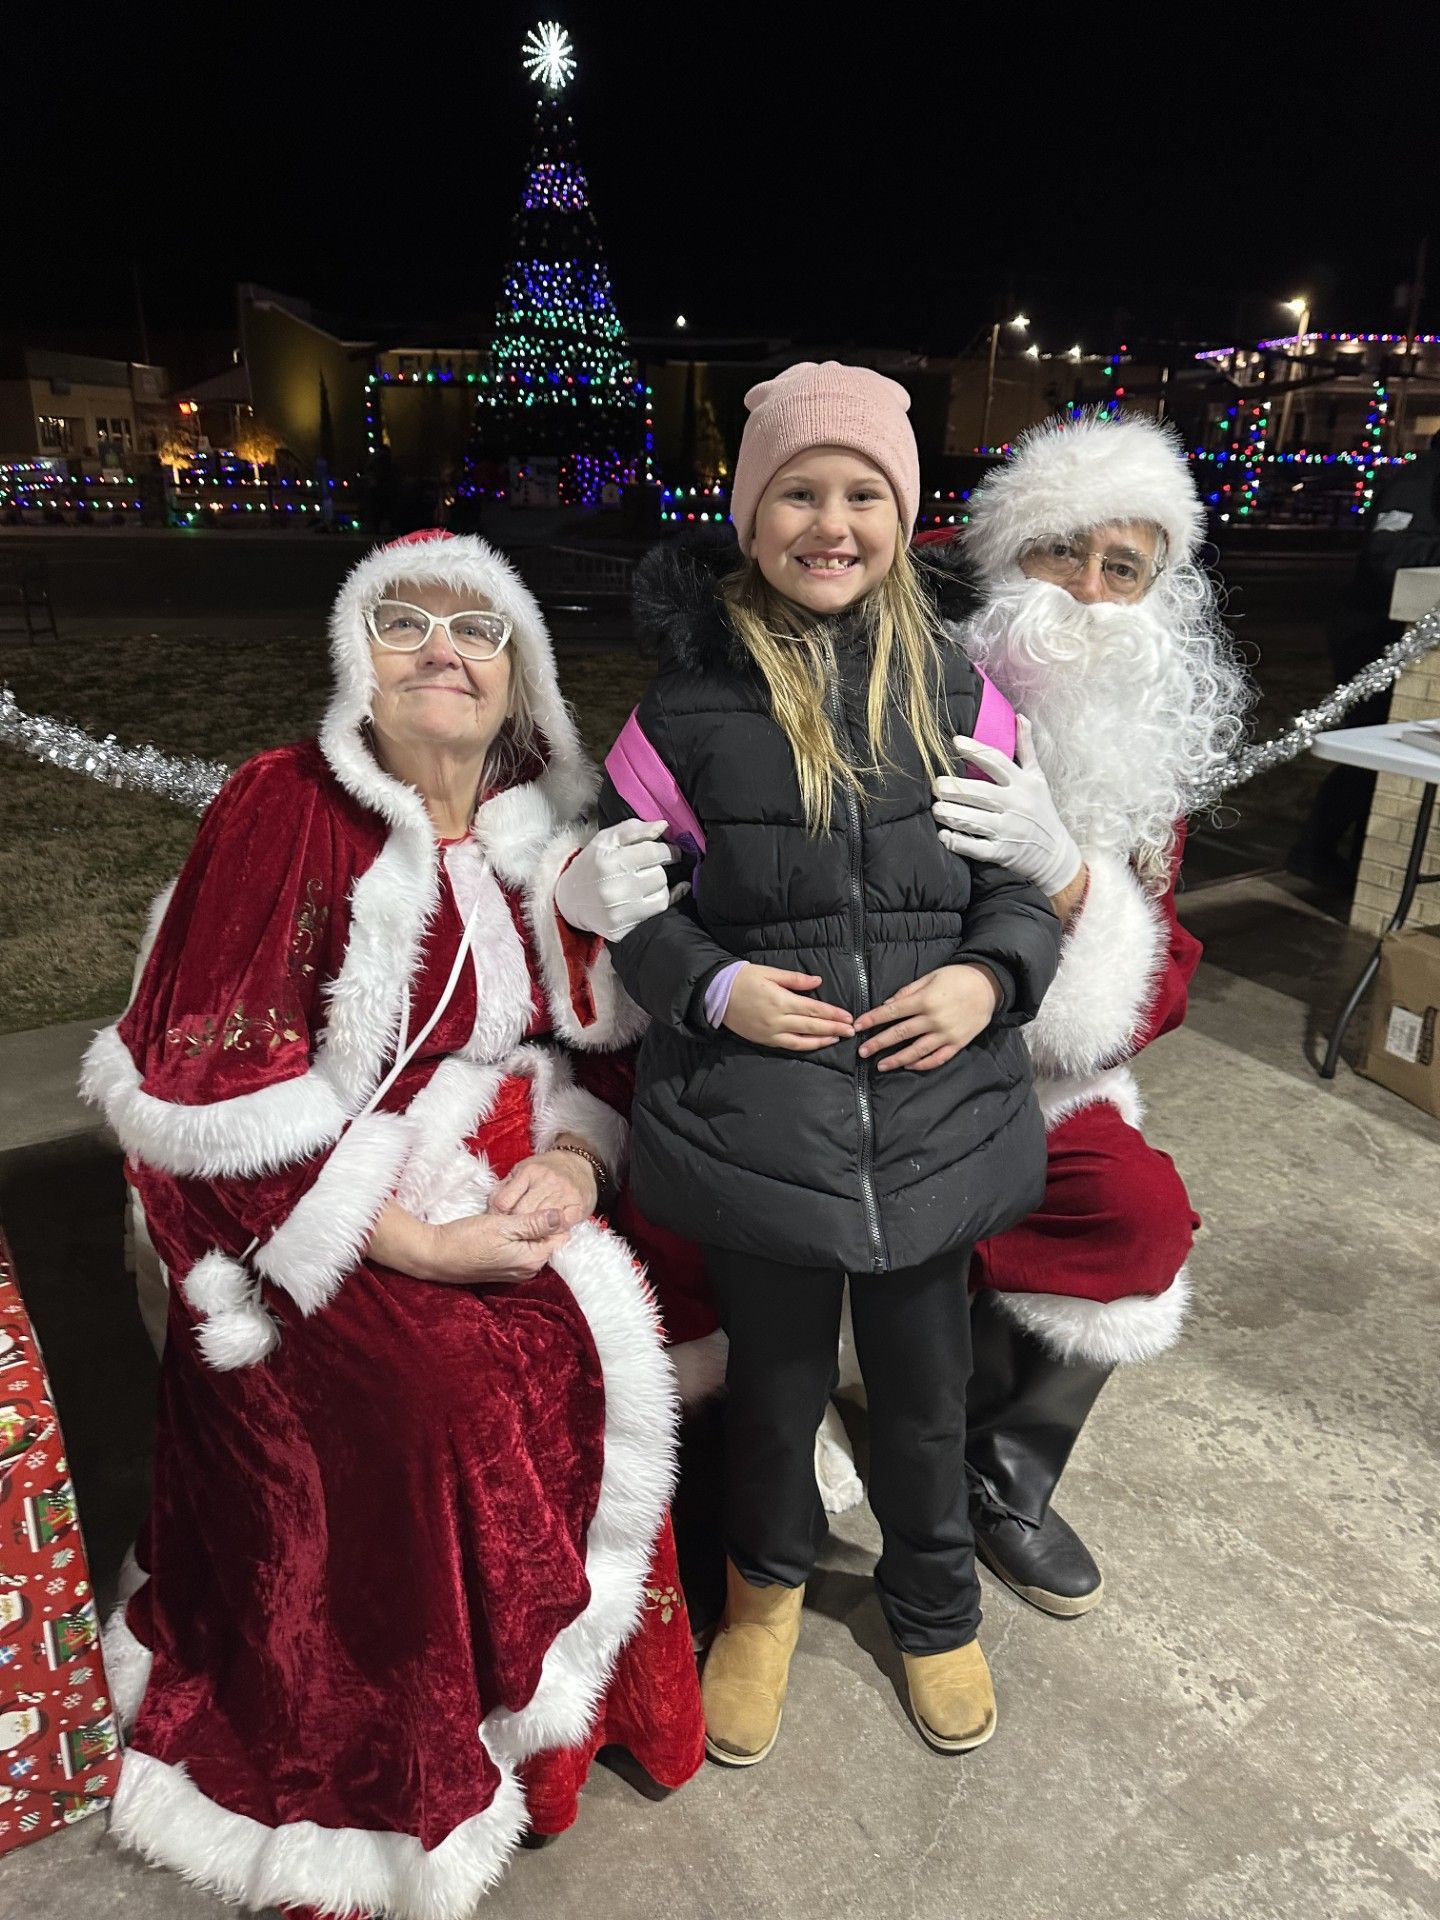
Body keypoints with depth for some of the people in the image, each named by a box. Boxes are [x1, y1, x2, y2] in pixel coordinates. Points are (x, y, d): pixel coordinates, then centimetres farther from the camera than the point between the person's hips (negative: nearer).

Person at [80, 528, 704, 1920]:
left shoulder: (543, 836, 4)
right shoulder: (281, 811, -10)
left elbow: (590, 1041, 11)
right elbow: (205, 1089, -13)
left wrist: (574, 1157, -10)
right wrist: (413, 1241, -17)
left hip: (511, 1193, 5)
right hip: (323, 1234, -4)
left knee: (605, 1361, -14)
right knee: (454, 1398, -22)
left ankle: (581, 1685, 12)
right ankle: (409, 1771, 4)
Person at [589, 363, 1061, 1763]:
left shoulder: (953, 688, 2)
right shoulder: (689, 699, -4)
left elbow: (1031, 871, 9)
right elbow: (620, 882, 3)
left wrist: (989, 974, -10)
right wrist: (713, 986, -13)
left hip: (937, 1110, 2)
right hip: (754, 1111, -1)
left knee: (924, 1389, 18)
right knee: (774, 1382, 18)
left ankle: (934, 1600, 50)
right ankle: (766, 1582, 51)